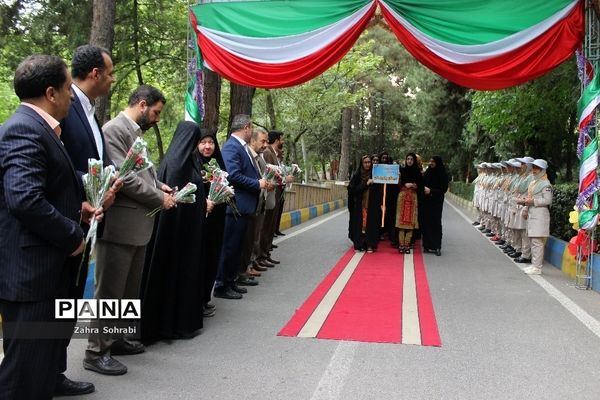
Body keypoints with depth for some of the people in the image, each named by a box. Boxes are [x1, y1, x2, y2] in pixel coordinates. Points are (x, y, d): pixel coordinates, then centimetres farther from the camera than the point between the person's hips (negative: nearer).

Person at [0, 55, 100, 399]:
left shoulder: (37, 127, 13)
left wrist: (76, 208, 7)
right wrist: (72, 236, -20)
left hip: (45, 262, 11)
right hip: (30, 268, -11)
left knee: (55, 334, 29)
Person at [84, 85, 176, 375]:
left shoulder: (135, 132, 16)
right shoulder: (114, 129, -14)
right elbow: (122, 177, -21)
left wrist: (159, 185, 2)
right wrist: (160, 198, -13)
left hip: (138, 224, 10)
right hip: (119, 224, -10)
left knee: (129, 289, 18)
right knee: (109, 291, -1)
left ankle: (116, 338, 32)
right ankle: (96, 352, 9)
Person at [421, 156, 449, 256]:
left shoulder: (443, 174, -5)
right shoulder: (427, 172, 7)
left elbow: (444, 189, -7)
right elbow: (422, 184, 15)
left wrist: (431, 191, -16)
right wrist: (424, 188, -5)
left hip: (436, 202, -4)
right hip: (426, 201, 4)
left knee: (436, 223, -3)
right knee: (426, 222, 0)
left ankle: (436, 246, 1)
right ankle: (427, 244, 6)